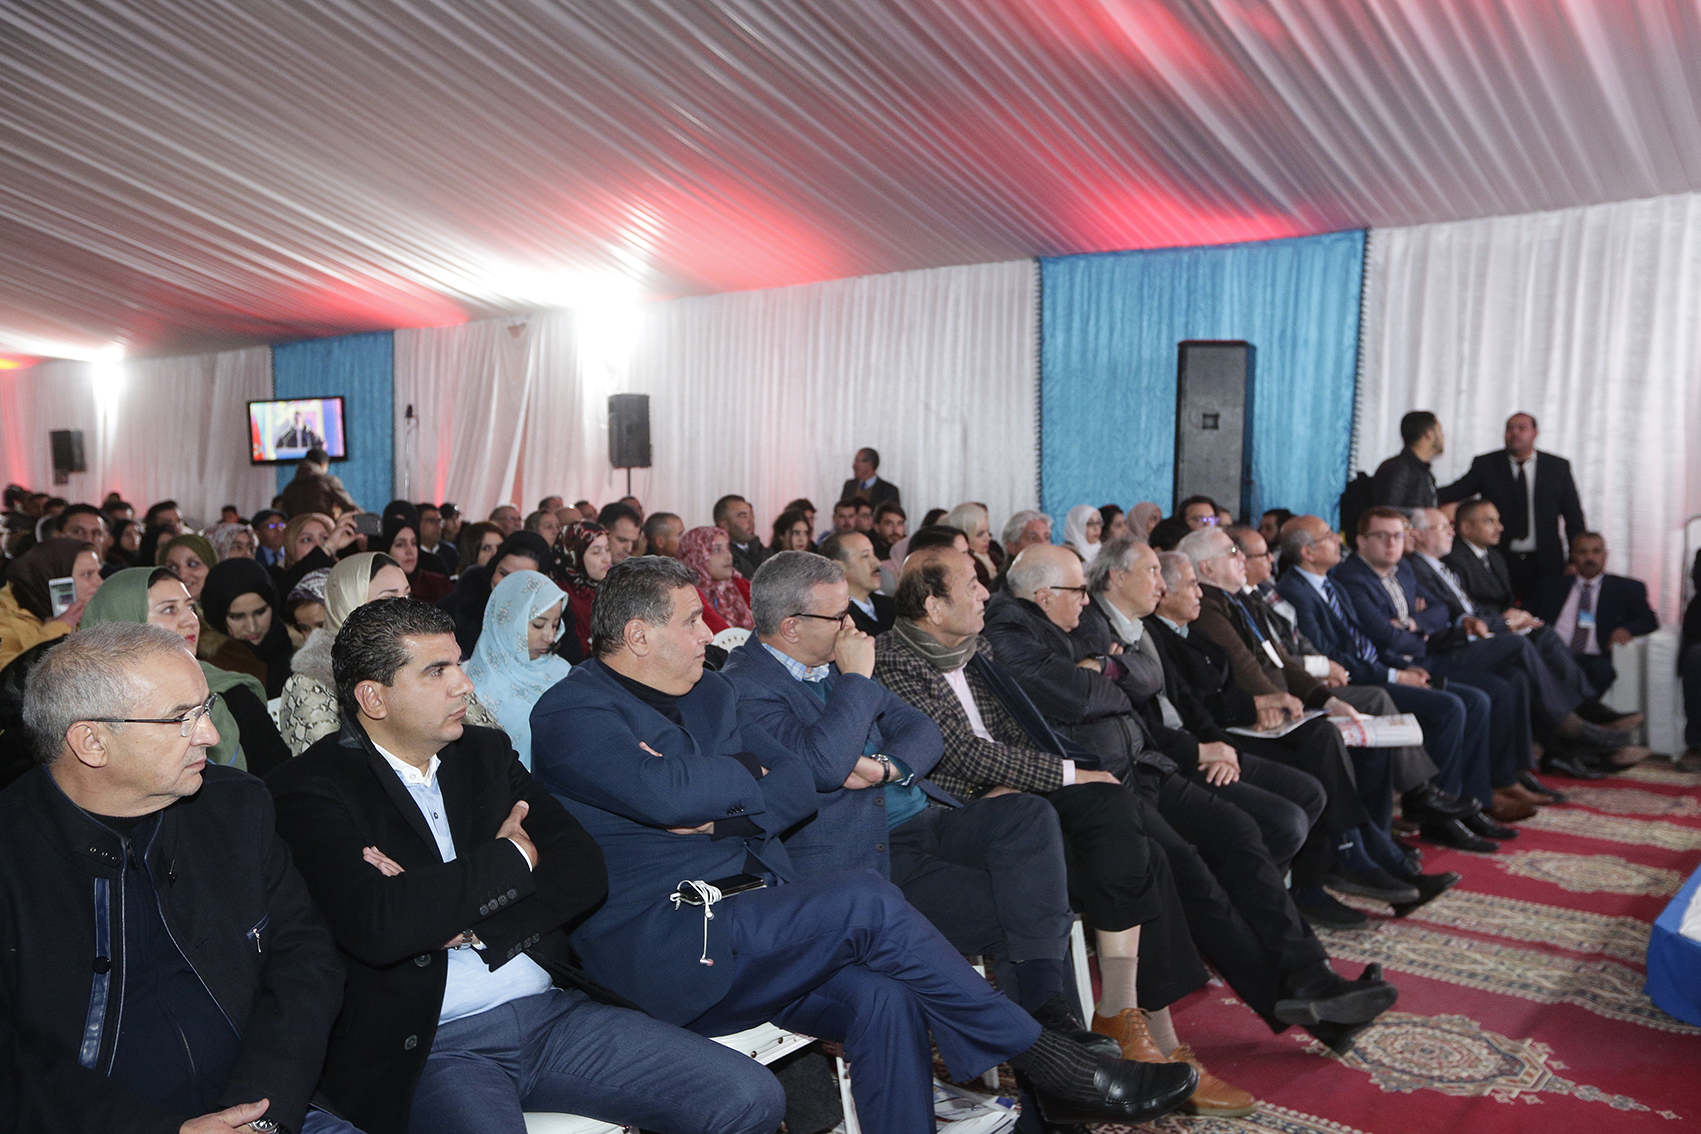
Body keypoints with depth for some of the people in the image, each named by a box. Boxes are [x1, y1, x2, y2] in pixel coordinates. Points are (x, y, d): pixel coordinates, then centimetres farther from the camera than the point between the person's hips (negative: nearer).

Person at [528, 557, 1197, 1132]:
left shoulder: (707, 693, 18)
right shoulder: (571, 714, -6)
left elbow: (799, 786, 11)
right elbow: (667, 794, -23)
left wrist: (724, 816, -9)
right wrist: (745, 772, -3)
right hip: (656, 941, -7)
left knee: (884, 996, -21)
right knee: (867, 902, -23)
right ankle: (1047, 1063, -10)